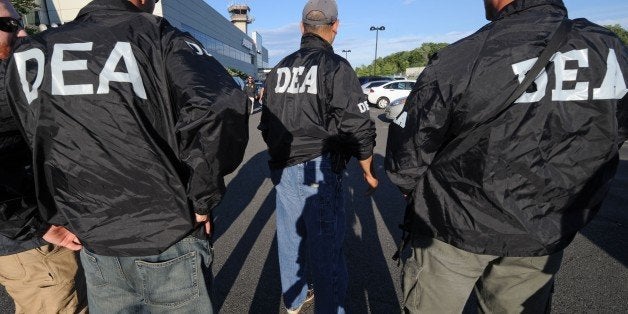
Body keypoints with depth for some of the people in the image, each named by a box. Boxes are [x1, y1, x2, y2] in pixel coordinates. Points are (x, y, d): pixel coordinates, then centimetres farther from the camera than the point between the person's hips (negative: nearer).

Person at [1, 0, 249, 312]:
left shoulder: (30, 55, 5)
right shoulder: (157, 35, -9)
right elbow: (220, 105, -27)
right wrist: (203, 200, -17)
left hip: (94, 247, 4)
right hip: (170, 241, -4)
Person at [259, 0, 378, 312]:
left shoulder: (279, 69, 11)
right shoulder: (336, 67, -9)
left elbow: (266, 124, 15)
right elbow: (358, 127, -13)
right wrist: (368, 170, 1)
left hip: (282, 169, 7)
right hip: (319, 169, -7)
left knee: (289, 235, 18)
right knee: (325, 245, 3)